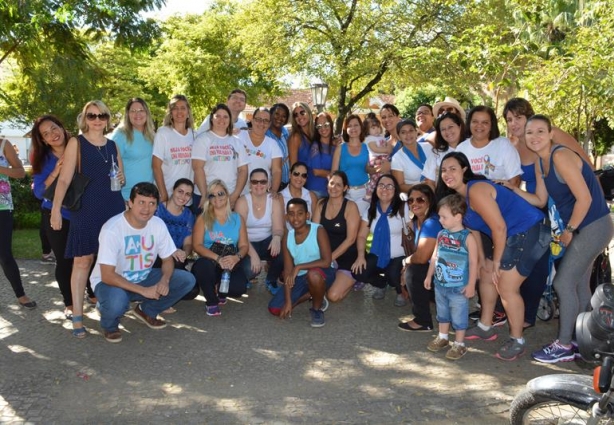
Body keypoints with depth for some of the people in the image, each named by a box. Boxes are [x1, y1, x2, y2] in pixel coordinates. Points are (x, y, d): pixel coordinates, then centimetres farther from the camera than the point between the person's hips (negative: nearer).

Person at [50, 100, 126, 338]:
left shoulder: (112, 145, 14)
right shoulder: (76, 143, 0)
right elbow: (64, 179, -7)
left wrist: (122, 179, 0)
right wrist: (56, 208, -16)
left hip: (114, 208, 5)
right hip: (85, 209, -4)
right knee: (83, 260, -4)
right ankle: (77, 316, 0)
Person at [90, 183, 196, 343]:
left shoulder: (158, 224, -11)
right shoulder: (112, 229, -27)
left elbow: (168, 259, 0)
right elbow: (107, 276, -28)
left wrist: (164, 280, -22)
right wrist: (143, 290, -31)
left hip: (143, 278, 6)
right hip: (111, 282, -5)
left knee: (187, 280, -12)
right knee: (116, 301, -40)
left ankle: (146, 311, 12)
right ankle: (109, 325, -1)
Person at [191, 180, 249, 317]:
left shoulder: (237, 218, 12)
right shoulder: (203, 219, 5)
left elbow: (244, 245, 6)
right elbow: (197, 245, -6)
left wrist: (236, 257, -19)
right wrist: (218, 258, -23)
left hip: (231, 265, 2)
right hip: (209, 264, -2)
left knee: (239, 287, -29)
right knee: (204, 265, -39)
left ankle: (221, 291, 14)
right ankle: (212, 301, -7)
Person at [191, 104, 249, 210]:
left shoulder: (236, 142, 13)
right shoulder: (203, 139, 2)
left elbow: (243, 170, 8)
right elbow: (198, 168, -6)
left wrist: (235, 195, -3)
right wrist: (204, 195, -13)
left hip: (232, 198, 3)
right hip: (206, 197, -3)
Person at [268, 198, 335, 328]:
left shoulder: (318, 231, -18)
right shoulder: (287, 237, -4)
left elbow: (326, 262, -26)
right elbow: (288, 270, -5)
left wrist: (299, 267, -26)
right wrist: (288, 301, -10)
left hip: (322, 274, -5)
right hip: (300, 278, 5)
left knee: (313, 274, -42)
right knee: (274, 309, -6)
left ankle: (317, 309, -10)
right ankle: (312, 294, 13)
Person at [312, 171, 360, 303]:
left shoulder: (350, 206, -12)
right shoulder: (321, 204, 3)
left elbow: (350, 239, -16)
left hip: (347, 258, -5)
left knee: (333, 296, -19)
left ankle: (353, 280, 12)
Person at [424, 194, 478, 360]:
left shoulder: (468, 237, -16)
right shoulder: (441, 234, 2)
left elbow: (473, 262, -14)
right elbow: (435, 256, 11)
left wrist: (471, 285, -14)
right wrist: (429, 276, 14)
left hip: (459, 288, -6)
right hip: (440, 284, 6)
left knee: (459, 316, 6)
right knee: (442, 313, 21)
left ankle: (459, 344, 21)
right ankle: (442, 337, 38)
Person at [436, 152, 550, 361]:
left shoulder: (475, 191, -23)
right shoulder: (460, 194, 7)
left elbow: (499, 228, -24)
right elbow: (474, 228, 14)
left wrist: (496, 261, -13)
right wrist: (483, 260, 13)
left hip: (528, 232, -11)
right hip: (509, 235, 11)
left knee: (507, 288, -8)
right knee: (486, 276, 17)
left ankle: (517, 341, 10)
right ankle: (485, 327, 33)